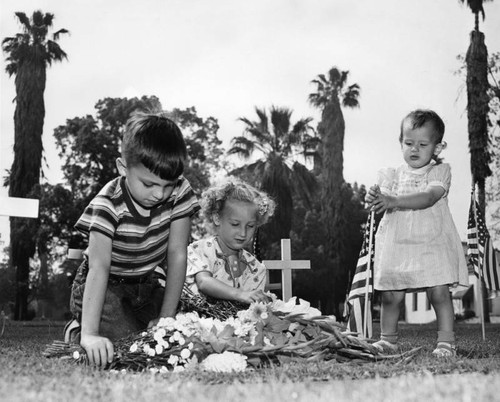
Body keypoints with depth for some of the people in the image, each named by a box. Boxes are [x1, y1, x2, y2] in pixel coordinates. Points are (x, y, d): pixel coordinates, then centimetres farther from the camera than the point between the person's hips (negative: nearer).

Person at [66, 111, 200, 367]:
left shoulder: (179, 192, -18)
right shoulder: (108, 205, -30)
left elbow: (177, 255, -14)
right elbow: (99, 266, -37)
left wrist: (166, 317, -16)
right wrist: (90, 334, -46)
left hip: (146, 285, 6)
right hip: (103, 288, -5)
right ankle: (79, 332, 7)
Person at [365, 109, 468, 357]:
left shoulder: (440, 171, -1)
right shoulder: (393, 175, 8)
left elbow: (428, 198, -17)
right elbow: (382, 204, 1)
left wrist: (393, 201, -28)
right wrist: (374, 200, -25)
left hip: (433, 243, -2)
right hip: (397, 244, 3)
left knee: (439, 292, -8)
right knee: (391, 295, 4)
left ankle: (446, 341, 2)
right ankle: (388, 339, 21)